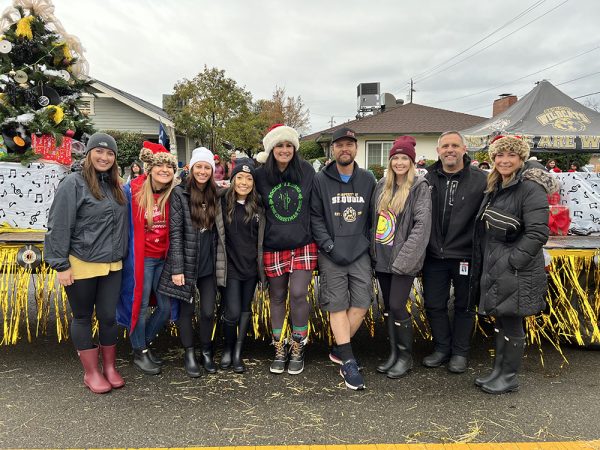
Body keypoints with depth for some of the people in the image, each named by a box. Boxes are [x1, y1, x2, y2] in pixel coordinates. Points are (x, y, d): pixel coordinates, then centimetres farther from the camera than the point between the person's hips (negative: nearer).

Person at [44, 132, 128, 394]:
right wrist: (61, 265, -14)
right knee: (83, 318, 9)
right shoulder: (74, 183, -9)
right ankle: (91, 372, 22)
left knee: (108, 316, 10)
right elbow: (59, 227, -12)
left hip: (112, 266, 5)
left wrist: (122, 256, 14)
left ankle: (109, 367, 26)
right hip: (81, 266, -5)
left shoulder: (116, 187, 10)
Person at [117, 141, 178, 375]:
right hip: (141, 257, -4)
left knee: (166, 307, 10)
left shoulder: (173, 195, 0)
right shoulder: (133, 191, -10)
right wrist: (125, 253, -3)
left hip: (163, 258, 4)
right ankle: (139, 352, 25)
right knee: (140, 306, 5)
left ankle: (144, 342, 34)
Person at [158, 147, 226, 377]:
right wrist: (177, 268, -14)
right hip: (186, 263, -3)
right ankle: (189, 354, 27)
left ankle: (207, 351, 27)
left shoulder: (215, 195, 7)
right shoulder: (180, 193, -7)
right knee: (187, 309, 9)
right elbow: (175, 232, -10)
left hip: (209, 264, 3)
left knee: (208, 311, 6)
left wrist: (219, 262, 8)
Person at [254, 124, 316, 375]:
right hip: (273, 248, 1)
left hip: (303, 245, -1)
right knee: (277, 297, 10)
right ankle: (280, 350, 25)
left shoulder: (307, 172, -1)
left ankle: (298, 349, 13)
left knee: (298, 294, -7)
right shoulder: (261, 176, -2)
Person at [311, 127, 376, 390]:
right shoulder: (320, 180, 2)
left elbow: (373, 216, 12)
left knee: (361, 304, 1)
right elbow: (315, 217, -2)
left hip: (360, 253, 3)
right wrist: (329, 245, -11)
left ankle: (339, 349, 19)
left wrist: (368, 243, 2)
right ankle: (348, 361, 7)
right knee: (338, 306, 0)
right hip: (332, 255, -2)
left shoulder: (368, 180, 9)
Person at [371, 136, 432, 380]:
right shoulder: (382, 185, 11)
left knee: (397, 306, -6)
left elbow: (422, 223, -13)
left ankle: (406, 356, 13)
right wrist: (373, 250, 9)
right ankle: (393, 352, 26)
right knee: (388, 306, 12)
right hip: (382, 257, 6)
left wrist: (405, 256, -19)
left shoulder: (420, 187, -6)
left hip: (403, 259, -6)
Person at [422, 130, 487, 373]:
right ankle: (442, 348, 30)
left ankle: (460, 352, 28)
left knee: (464, 306, 11)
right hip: (434, 255, 3)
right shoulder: (429, 179, 3)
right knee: (434, 304, 11)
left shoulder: (480, 180, -5)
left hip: (465, 256, -2)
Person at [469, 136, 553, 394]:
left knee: (511, 325, 3)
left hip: (515, 273, -8)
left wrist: (511, 261, -19)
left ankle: (509, 378, 18)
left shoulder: (531, 188, -12)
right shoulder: (495, 187, 13)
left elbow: (538, 233, -19)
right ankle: (498, 371, 30)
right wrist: (483, 264, 14)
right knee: (500, 322, 17)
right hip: (493, 268, 8)